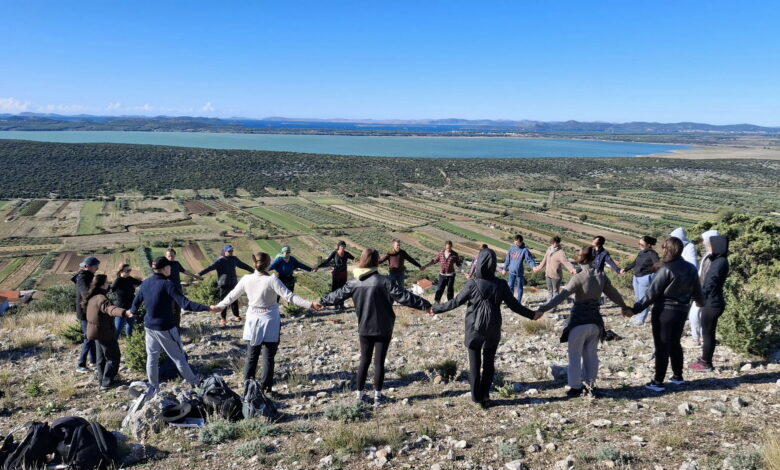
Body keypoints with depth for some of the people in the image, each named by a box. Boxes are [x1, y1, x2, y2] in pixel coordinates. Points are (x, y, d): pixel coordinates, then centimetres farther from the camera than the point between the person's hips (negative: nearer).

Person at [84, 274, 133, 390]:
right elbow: (109, 309, -49)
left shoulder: (91, 298, 4)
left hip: (95, 331, 10)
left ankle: (102, 380, 31)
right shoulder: (100, 298, -27)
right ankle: (106, 383, 2)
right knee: (113, 358, 1)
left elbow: (84, 306, 29)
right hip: (104, 333, -10)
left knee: (101, 357, 22)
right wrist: (124, 312, -66)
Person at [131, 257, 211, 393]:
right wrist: (208, 308, -29)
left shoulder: (145, 283, 1)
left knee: (152, 357, 16)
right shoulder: (167, 284, -19)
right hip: (165, 328, -6)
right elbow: (185, 304, -27)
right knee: (178, 357, 6)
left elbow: (136, 302, 16)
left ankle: (153, 388, 23)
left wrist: (132, 311, 38)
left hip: (149, 326, 6)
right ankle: (195, 383, 18)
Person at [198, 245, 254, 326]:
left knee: (234, 300, 10)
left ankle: (236, 316, 24)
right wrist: (200, 273, -36)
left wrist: (253, 270, 31)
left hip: (233, 283, 5)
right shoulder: (219, 261, -10)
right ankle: (223, 318, 8)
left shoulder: (234, 259, 8)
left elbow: (243, 265, 21)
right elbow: (210, 267, -22)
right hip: (224, 284, -5)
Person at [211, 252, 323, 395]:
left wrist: (219, 306, 25)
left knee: (251, 356, 15)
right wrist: (310, 304, -19)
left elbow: (232, 296, 8)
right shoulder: (272, 280, -17)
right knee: (268, 357, 7)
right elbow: (289, 297, -20)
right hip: (269, 322, -3)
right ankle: (266, 388, 9)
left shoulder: (246, 279, -5)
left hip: (253, 320, 4)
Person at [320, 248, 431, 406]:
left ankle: (360, 392, 23)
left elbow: (337, 295, 11)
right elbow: (404, 296, -18)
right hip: (383, 329, -4)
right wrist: (425, 305, -13)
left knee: (364, 360, 16)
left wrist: (322, 301, 30)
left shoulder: (354, 283, -2)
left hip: (364, 329, 4)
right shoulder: (384, 281, -17)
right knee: (379, 362, 5)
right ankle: (378, 395, 11)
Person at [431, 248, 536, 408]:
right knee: (489, 363, 16)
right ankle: (485, 396, 18)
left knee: (475, 363, 12)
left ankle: (476, 396, 17)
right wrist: (531, 315, 13)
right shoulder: (501, 285, -10)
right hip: (493, 331, 2)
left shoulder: (472, 284, -16)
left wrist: (436, 309, 4)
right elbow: (514, 305, -3)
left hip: (474, 329, -2)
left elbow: (456, 302, -9)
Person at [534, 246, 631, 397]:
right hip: (595, 321, 5)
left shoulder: (579, 277, -15)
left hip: (579, 321, -5)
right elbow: (614, 294, 15)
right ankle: (590, 384, 26)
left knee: (575, 355, 6)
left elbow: (562, 295, -24)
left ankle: (575, 387, 10)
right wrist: (624, 307, 34)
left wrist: (542, 309, -28)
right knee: (591, 354, 17)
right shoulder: (602, 276, 1)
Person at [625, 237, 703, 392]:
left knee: (662, 347, 0)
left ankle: (658, 382, 5)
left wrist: (635, 309, -14)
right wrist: (700, 302, 38)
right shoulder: (691, 269, 3)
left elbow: (652, 293, -19)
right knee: (675, 344, 22)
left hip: (664, 312, -7)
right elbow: (696, 291, 16)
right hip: (681, 312, 7)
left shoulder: (666, 269, -19)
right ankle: (678, 376, 32)